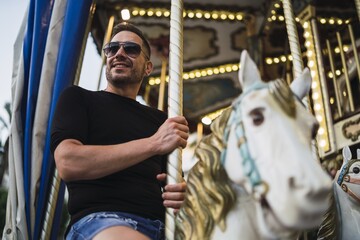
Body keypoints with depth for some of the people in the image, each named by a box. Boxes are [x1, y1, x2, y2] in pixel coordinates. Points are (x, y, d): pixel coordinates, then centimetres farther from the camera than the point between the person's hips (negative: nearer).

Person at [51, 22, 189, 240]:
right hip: (99, 220, -4)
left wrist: (181, 193, -5)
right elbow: (68, 163, -9)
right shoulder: (78, 98, 9)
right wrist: (154, 143, -12)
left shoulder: (159, 119, 21)